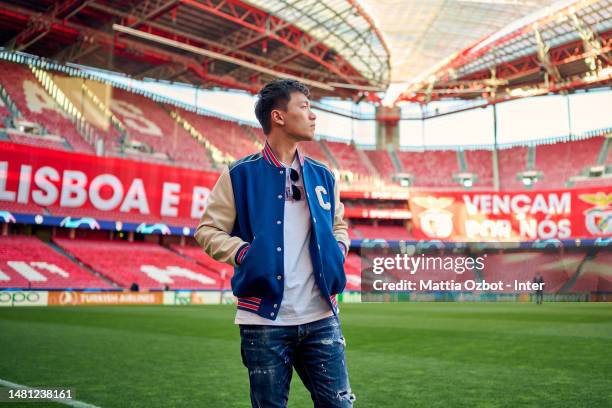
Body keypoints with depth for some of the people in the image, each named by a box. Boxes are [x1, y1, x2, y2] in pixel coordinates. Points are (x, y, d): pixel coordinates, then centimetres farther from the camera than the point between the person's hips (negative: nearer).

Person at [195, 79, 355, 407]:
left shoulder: (323, 176, 11)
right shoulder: (241, 174, -3)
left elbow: (339, 225, 24)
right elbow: (208, 230, 0)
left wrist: (338, 249, 3)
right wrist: (245, 253, -15)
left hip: (322, 318, 4)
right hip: (264, 320, -3)